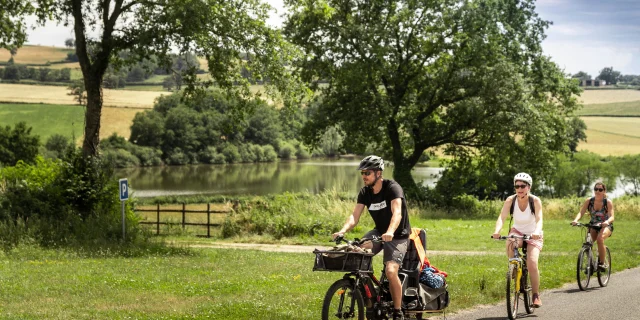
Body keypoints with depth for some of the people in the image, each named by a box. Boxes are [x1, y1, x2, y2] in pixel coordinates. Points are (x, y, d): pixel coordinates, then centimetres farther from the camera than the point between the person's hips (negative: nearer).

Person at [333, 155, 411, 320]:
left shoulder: (392, 188, -21)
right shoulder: (365, 192, -3)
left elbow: (397, 213, -35)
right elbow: (354, 216, -11)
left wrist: (390, 232, -53)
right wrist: (342, 231, -30)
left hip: (397, 236, -6)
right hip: (379, 232, 6)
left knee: (391, 271, -25)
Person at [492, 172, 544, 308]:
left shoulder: (535, 201, -19)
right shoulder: (510, 200, -15)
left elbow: (539, 219, -31)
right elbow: (502, 217, -26)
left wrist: (536, 232, -53)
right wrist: (497, 231, -46)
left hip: (533, 235, -1)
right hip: (517, 232, 1)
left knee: (532, 264, -22)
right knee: (510, 244, -36)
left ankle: (536, 295, -7)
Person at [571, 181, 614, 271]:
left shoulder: (608, 202, -15)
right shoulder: (589, 201, -8)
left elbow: (611, 217, -23)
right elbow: (581, 212, -16)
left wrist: (607, 221, -46)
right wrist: (576, 220, -38)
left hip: (606, 226, -3)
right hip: (593, 226, 3)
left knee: (600, 238, -33)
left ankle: (602, 263, -20)